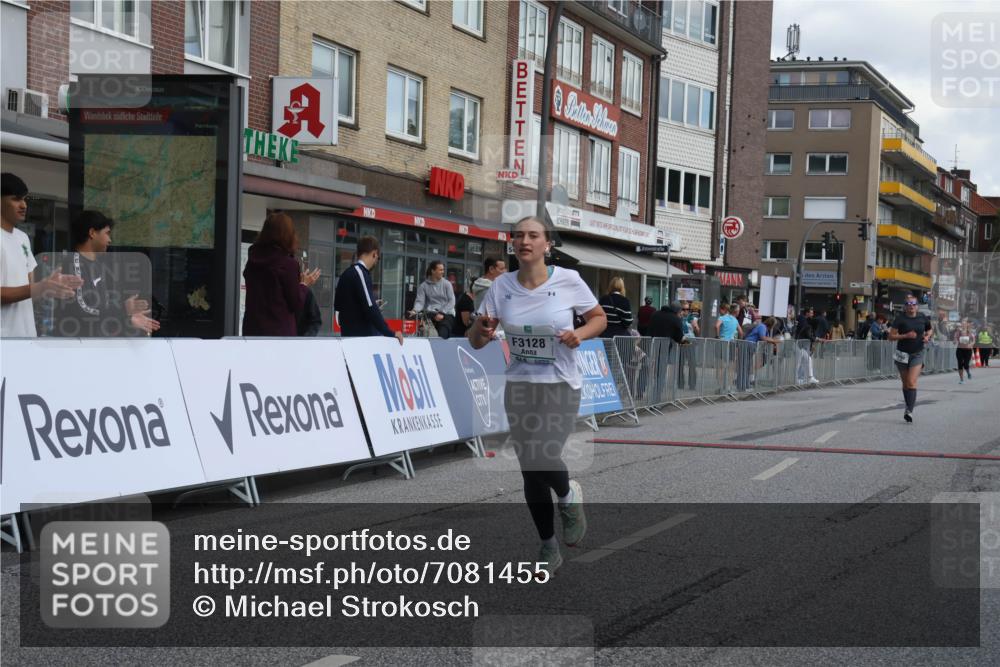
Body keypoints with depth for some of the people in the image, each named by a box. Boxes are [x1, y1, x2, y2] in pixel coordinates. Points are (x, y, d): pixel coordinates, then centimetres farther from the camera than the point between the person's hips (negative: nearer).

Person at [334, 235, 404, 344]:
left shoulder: (347, 273, 15)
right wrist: (390, 333, -17)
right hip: (362, 336, -9)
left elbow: (338, 305, 23)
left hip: (350, 335, 9)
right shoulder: (360, 273, -13)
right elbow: (370, 309, -21)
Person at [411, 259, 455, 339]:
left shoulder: (446, 284, 7)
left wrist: (442, 313, -12)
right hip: (431, 313, 1)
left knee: (442, 335, -27)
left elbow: (451, 301, 1)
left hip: (446, 313, -1)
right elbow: (420, 301, 1)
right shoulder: (424, 286, 8)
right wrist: (415, 310, -22)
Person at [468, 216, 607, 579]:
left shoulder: (568, 280, -8)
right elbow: (476, 341, 3)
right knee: (530, 472, 6)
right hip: (519, 387, 3)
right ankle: (549, 548, 24)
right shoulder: (501, 286, -1)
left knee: (544, 458, -22)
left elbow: (600, 318, 5)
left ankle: (569, 496, 14)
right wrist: (482, 328, -21)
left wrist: (580, 334, -16)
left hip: (561, 386, -3)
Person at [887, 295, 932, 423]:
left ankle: (909, 411, -21)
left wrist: (927, 336, -1)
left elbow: (929, 330, 21)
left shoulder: (922, 318, 2)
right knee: (905, 383, 12)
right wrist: (906, 336, -21)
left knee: (912, 382, -14)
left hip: (917, 354, 0)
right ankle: (909, 406, 31)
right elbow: (891, 336, -9)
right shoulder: (900, 319, -7)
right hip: (902, 354, 0)